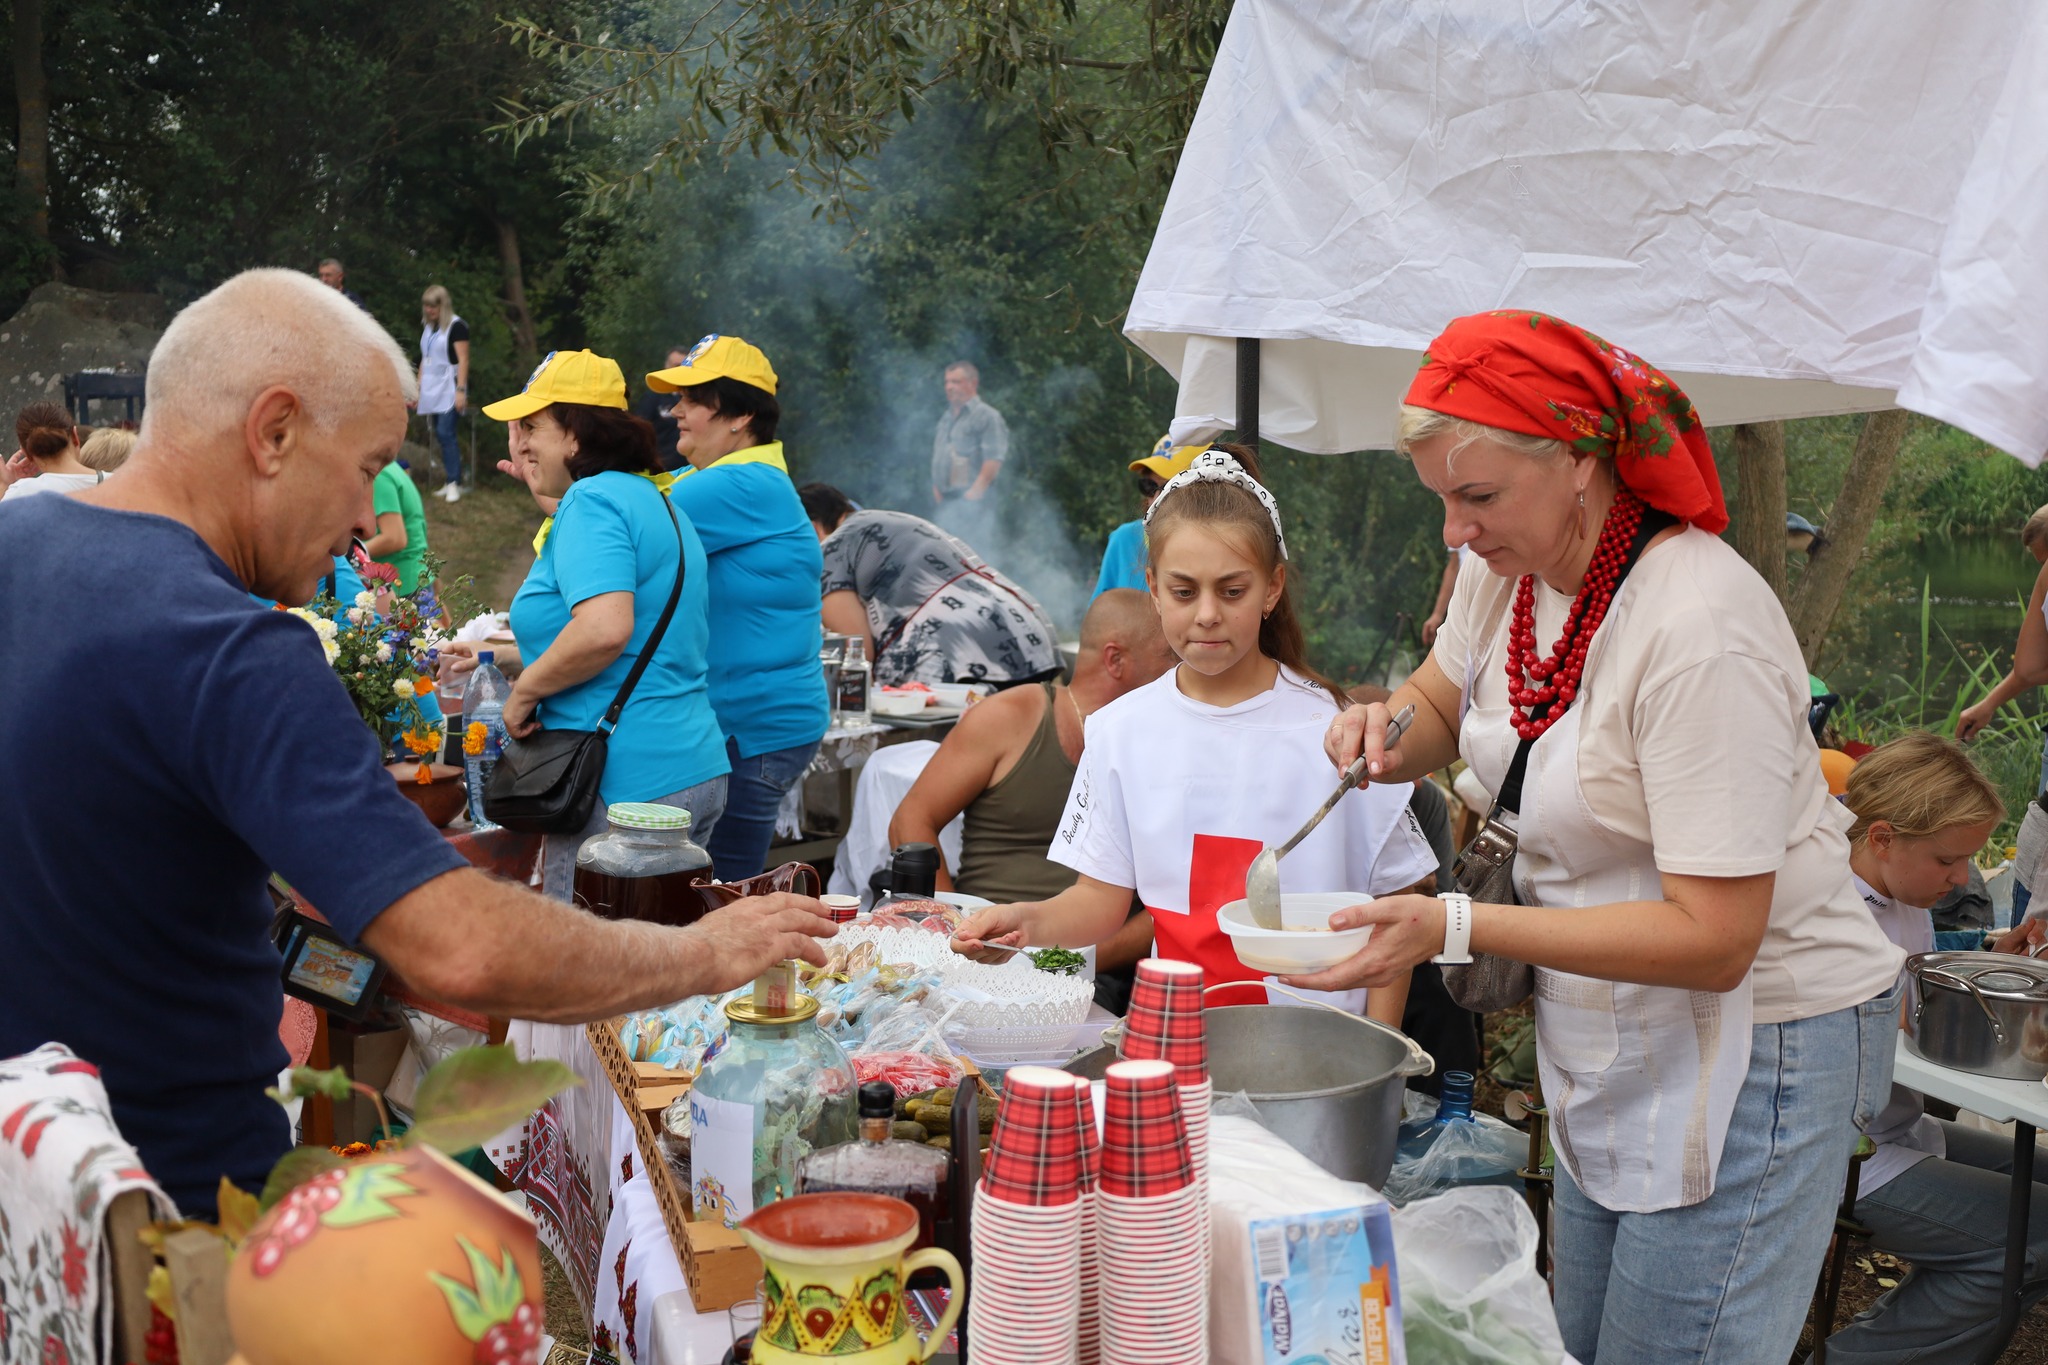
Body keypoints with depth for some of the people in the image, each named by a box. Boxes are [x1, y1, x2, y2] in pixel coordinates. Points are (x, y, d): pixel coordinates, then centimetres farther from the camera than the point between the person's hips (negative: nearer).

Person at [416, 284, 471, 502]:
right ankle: (450, 481, 8)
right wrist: (418, 388, 16)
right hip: (431, 388, 7)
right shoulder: (427, 327, 14)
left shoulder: (456, 326, -7)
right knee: (441, 435, 5)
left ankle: (454, 483, -13)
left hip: (449, 387, -7)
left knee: (445, 433, -15)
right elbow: (424, 359, 19)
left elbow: (463, 360, -12)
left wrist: (461, 390, -19)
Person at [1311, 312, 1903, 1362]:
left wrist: (1455, 925, -32)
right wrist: (1384, 734, -8)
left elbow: (1713, 939, -28)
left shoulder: (1700, 630, -28)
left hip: (1750, 1052, -8)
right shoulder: (1511, 566, -4)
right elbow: (1439, 706, 17)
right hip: (1606, 1041, 8)